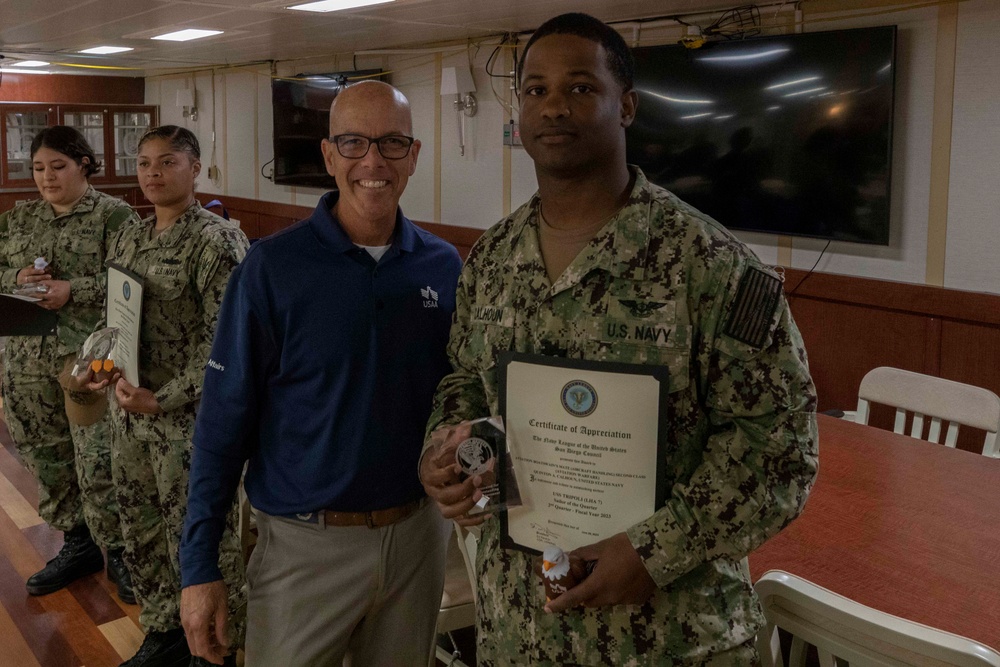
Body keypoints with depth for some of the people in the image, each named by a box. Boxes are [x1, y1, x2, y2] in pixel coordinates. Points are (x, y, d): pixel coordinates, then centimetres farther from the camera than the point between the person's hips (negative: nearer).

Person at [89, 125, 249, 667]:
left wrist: (163, 400, -20)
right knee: (142, 533, 17)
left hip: (190, 419, -7)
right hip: (129, 412, 7)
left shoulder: (217, 241, -13)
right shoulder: (127, 241, 10)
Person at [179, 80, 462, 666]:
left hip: (420, 532, 3)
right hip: (306, 544, -3)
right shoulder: (273, 267, -12)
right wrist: (199, 565, -10)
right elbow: (224, 421, -9)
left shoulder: (443, 266, -3)